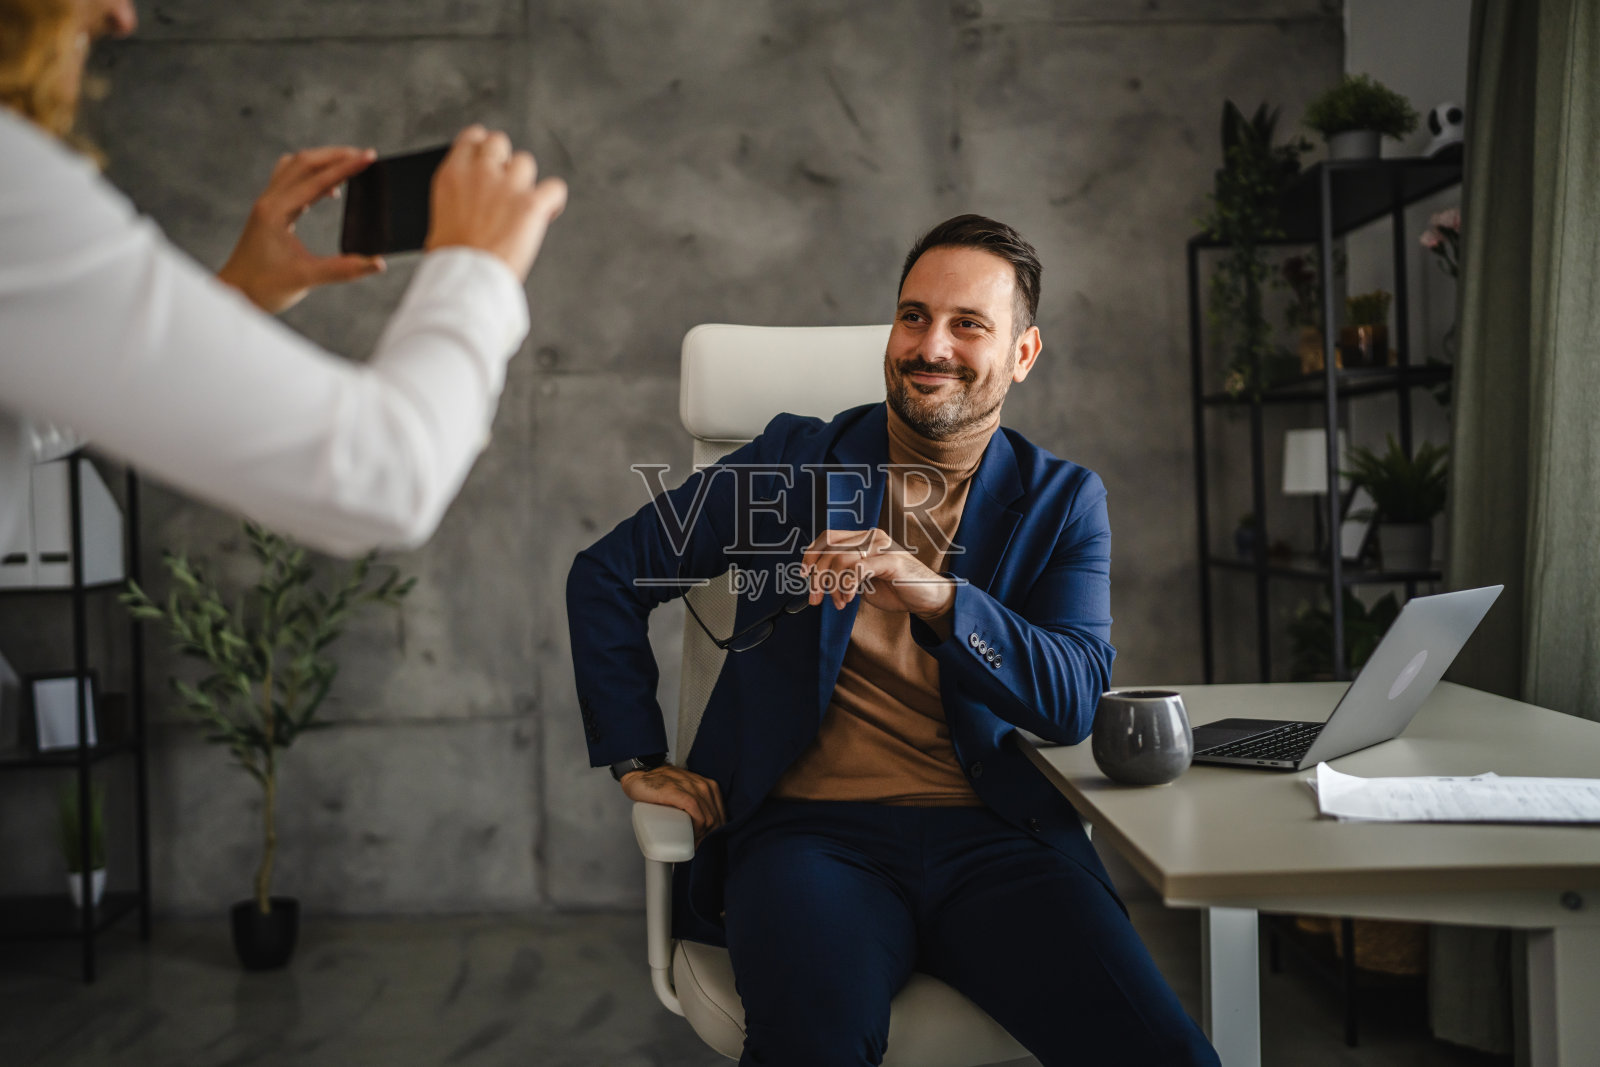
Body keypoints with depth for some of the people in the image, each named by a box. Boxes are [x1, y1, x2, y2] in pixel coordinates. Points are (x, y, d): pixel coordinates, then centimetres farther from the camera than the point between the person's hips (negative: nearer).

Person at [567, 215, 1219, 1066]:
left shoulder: (1062, 502, 12)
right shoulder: (796, 459, 9)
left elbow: (1076, 701, -3)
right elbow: (605, 576, 16)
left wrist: (936, 595, -20)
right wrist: (637, 762, 10)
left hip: (993, 834, 2)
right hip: (810, 828, -1)